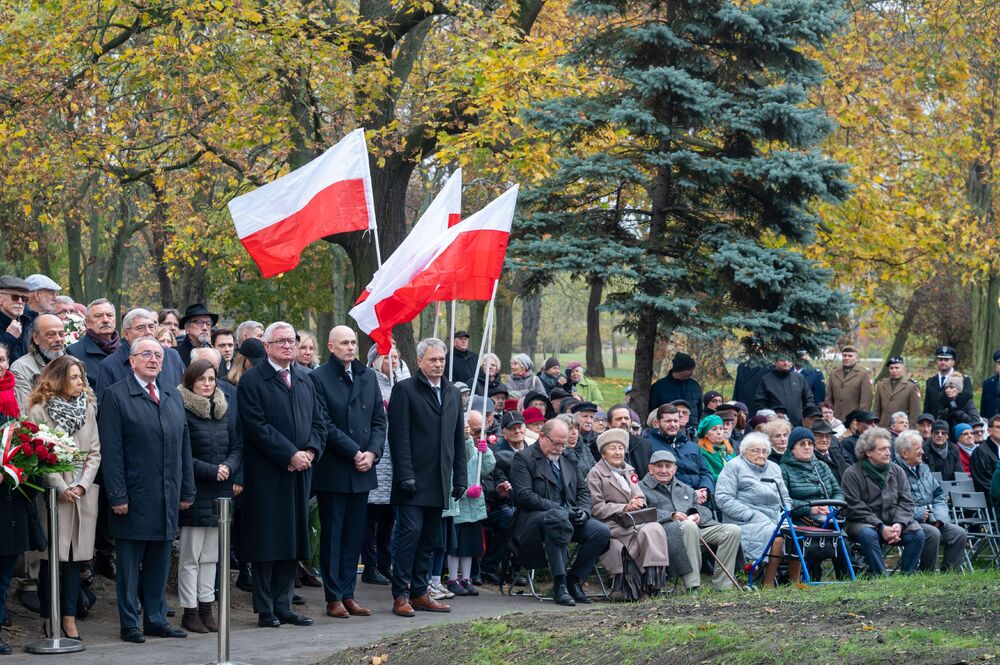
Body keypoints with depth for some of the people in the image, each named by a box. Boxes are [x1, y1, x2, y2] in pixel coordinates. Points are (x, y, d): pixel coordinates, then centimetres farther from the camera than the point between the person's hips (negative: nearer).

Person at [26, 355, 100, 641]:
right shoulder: (40, 411, -3)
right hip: (53, 495, -4)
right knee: (52, 558, -2)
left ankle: (69, 618, 7)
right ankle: (49, 618, 5)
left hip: (82, 496, 4)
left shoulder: (87, 409, 10)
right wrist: (61, 488, -12)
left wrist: (83, 484, -5)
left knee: (74, 558, 4)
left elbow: (95, 453, 9)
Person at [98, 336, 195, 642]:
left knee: (160, 560, 10)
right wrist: (117, 496, -15)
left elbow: (184, 445, 16)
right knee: (129, 562, 1)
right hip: (134, 498, -6)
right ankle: (129, 624, 7)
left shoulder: (173, 395, 14)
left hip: (167, 497, 6)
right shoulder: (116, 396, -5)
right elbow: (111, 451, -9)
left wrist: (187, 490, 11)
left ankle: (156, 619, 18)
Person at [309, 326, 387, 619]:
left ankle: (347, 594, 15)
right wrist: (353, 452, -14)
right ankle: (334, 598, 5)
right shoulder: (319, 378, -6)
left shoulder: (368, 377, 12)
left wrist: (372, 452, -5)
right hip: (332, 471, -5)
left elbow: (379, 420, 10)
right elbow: (324, 425, -11)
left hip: (362, 472, 5)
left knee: (354, 536, 9)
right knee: (332, 536, 1)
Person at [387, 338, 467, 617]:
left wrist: (460, 477, 11)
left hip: (439, 481, 6)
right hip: (414, 479, -6)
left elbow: (459, 438, 18)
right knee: (410, 533, -9)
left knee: (429, 539, 8)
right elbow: (399, 436, -9)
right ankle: (400, 596, -5)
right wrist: (405, 475, -15)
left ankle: (419, 593, 13)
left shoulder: (452, 393, 16)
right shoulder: (405, 389, -3)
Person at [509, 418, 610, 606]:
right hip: (532, 519, -6)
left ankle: (573, 579, -3)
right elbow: (524, 496, -13)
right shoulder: (523, 458, -2)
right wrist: (560, 509, -19)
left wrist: (583, 511, -3)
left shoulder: (568, 460, 20)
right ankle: (559, 584, -38)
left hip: (567, 515, 7)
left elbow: (583, 490, 21)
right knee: (557, 517, -41)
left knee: (602, 532, -18)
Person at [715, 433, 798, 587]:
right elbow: (723, 498, -8)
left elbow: (785, 498, 27)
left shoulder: (774, 468, 24)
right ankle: (768, 584, -27)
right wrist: (752, 516, -15)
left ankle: (794, 583, -16)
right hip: (746, 522, -6)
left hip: (775, 518, 6)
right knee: (778, 536, -32)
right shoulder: (734, 467, 3)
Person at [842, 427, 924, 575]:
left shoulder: (897, 471, 11)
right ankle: (880, 576, -32)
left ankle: (907, 575, -16)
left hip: (893, 523, 4)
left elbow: (906, 502, 6)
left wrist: (899, 524, -15)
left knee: (917, 533, -21)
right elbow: (855, 508, -12)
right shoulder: (852, 474, -5)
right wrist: (881, 528, -19)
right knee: (868, 534, -37)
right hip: (863, 523, -4)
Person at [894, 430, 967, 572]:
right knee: (933, 533, -32)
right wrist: (919, 513, -17)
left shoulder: (923, 469, 19)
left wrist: (939, 517, 1)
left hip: (930, 520, 8)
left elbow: (939, 496, 20)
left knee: (959, 533, -10)